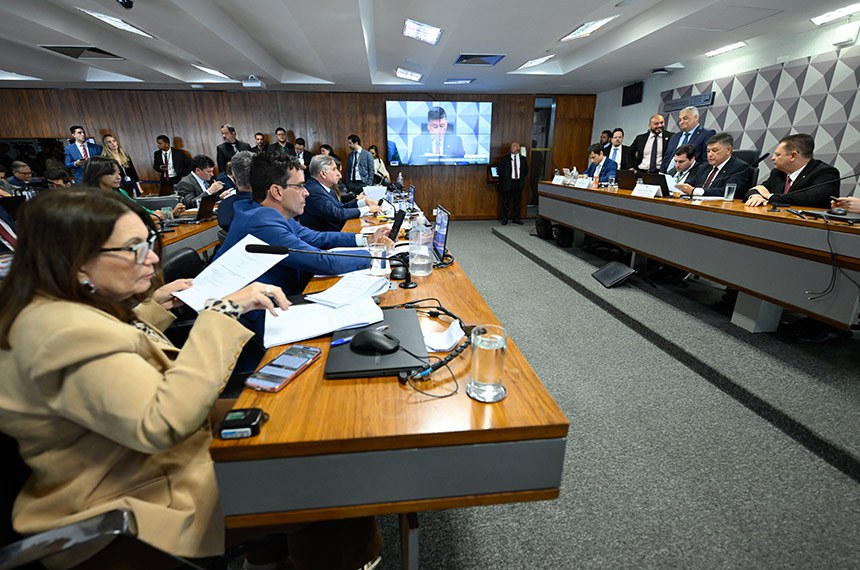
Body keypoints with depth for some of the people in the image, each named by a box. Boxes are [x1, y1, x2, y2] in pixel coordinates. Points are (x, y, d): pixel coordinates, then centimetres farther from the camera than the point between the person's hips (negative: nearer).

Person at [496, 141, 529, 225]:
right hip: (508, 183, -2)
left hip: (518, 183, 3)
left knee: (517, 201, 8)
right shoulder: (505, 158, -1)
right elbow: (500, 170, 3)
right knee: (506, 202, 1)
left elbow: (526, 170, 17)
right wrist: (503, 180, 1)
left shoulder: (523, 159, 6)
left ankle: (516, 218, 17)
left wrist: (521, 178, 9)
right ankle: (504, 219, 10)